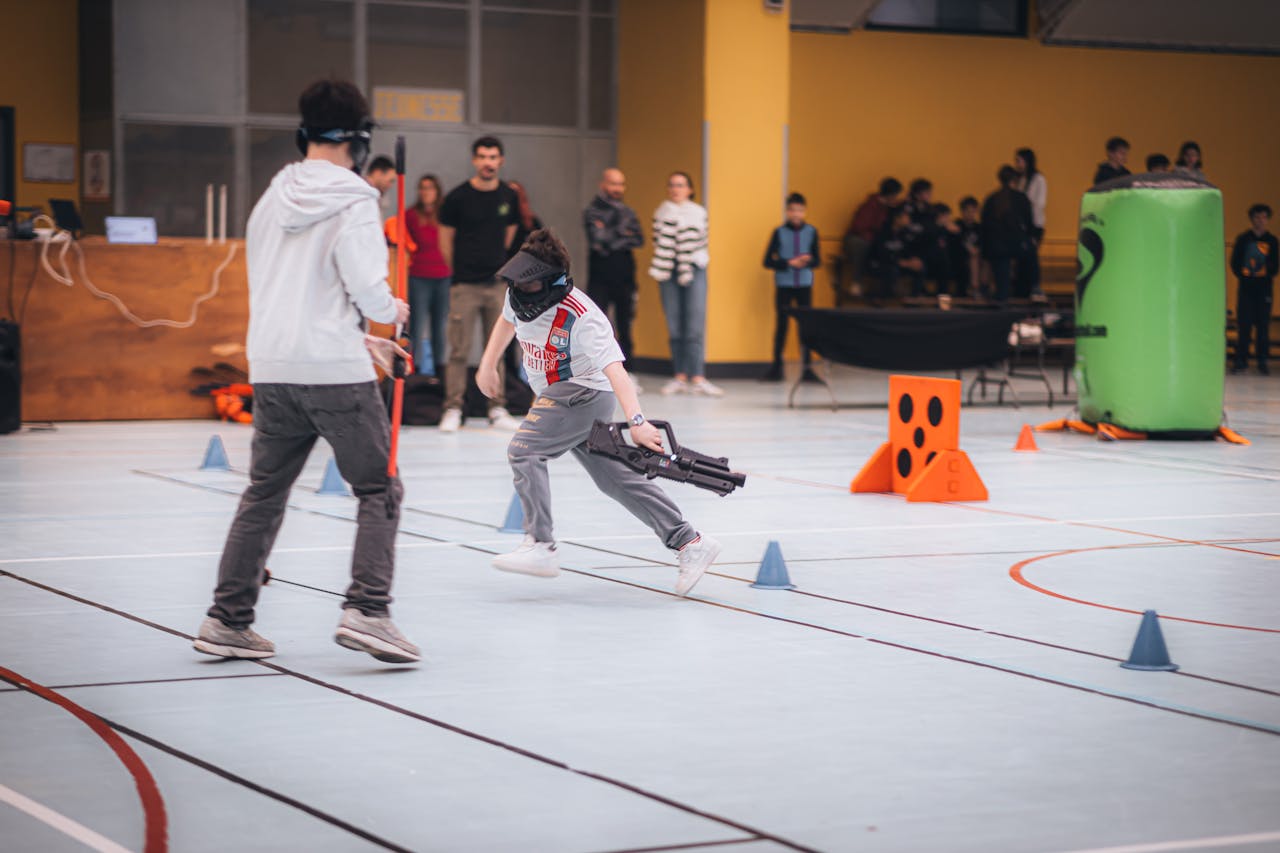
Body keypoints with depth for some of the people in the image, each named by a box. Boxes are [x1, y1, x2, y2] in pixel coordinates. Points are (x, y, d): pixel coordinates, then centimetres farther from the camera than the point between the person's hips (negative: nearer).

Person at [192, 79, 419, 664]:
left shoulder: (272, 199, 12)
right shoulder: (353, 203, -8)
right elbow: (368, 291, -14)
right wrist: (392, 310, 10)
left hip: (271, 368, 6)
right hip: (336, 372, -6)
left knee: (263, 494, 14)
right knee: (379, 490, 3)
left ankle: (227, 620, 15)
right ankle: (367, 610, -9)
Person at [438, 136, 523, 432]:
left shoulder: (509, 197, 4)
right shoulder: (458, 197, -7)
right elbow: (446, 239, 2)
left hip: (498, 283, 3)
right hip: (464, 284, -3)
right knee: (459, 351, -3)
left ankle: (497, 409, 13)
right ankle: (453, 409, 3)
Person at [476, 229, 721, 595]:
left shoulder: (581, 317, -27)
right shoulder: (518, 295, -5)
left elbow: (613, 369, -36)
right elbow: (508, 320, 21)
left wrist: (635, 421, -46)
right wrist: (488, 365, 25)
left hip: (586, 391, -8)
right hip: (561, 397, 8)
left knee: (524, 450, -21)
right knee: (615, 478, 8)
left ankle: (540, 547, -19)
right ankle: (689, 543, 12)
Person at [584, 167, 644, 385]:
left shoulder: (628, 213, 12)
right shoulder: (592, 212, 0)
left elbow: (639, 240, -3)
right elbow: (598, 239, -16)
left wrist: (611, 241, -12)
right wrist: (622, 234, -8)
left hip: (625, 279, 4)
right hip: (599, 279, -4)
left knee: (625, 325, 6)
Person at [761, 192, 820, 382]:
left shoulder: (811, 232, 3)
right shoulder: (779, 232, -2)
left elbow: (817, 260, 5)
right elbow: (767, 261, -4)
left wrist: (807, 261, -17)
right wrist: (789, 263, -15)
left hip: (804, 284, 1)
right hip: (783, 285, -1)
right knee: (782, 324, 2)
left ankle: (806, 368, 3)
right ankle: (776, 367, 9)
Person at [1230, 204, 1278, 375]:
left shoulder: (1271, 241, 6)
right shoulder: (1243, 239, 5)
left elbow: (1274, 265, 6)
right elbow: (1234, 262, 5)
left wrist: (1266, 277, -10)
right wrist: (1242, 276, -8)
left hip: (1263, 288, 0)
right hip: (1245, 287, 0)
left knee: (1263, 325, 0)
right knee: (1243, 324, -1)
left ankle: (1262, 361, 4)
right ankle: (1241, 359, 5)